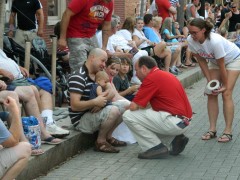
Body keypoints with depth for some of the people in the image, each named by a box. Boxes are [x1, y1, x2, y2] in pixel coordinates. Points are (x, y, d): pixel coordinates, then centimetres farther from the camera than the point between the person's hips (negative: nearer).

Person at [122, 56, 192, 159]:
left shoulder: (152, 78, -11)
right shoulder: (166, 75, 18)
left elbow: (134, 107, -11)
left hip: (173, 123, -10)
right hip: (184, 123, 10)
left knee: (128, 116, -7)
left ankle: (156, 148, -3)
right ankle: (174, 139, 13)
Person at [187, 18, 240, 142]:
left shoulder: (215, 41, -41)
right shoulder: (191, 41, -24)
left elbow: (221, 66, -30)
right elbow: (202, 61, -11)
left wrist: (225, 85, -21)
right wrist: (209, 81, -12)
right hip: (214, 60, 6)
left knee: (226, 94, -13)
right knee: (211, 93, -3)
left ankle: (228, 131, -9)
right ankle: (212, 129, 2)